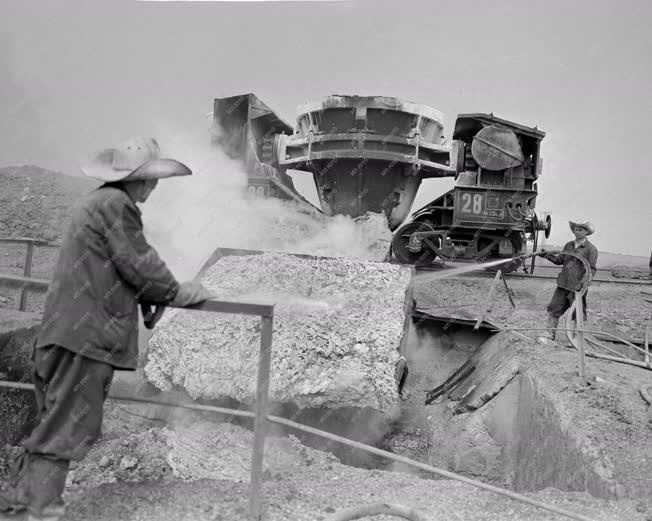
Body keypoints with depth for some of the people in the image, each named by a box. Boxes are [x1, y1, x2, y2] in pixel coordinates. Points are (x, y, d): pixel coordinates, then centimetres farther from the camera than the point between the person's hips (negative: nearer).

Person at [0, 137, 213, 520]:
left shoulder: (98, 202, 21)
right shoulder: (116, 204, -11)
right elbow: (139, 265, -12)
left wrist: (156, 296, 17)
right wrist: (178, 293, 3)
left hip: (72, 328, 11)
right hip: (87, 332, -10)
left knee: (57, 422, 16)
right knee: (69, 427, -6)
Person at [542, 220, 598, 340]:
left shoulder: (591, 249, -7)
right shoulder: (569, 245, 12)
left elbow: (591, 270, -12)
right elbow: (560, 260, 20)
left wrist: (581, 285, -22)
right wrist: (548, 255, 4)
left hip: (578, 287, -6)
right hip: (563, 285, 6)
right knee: (553, 309, 6)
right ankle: (550, 335, 16)